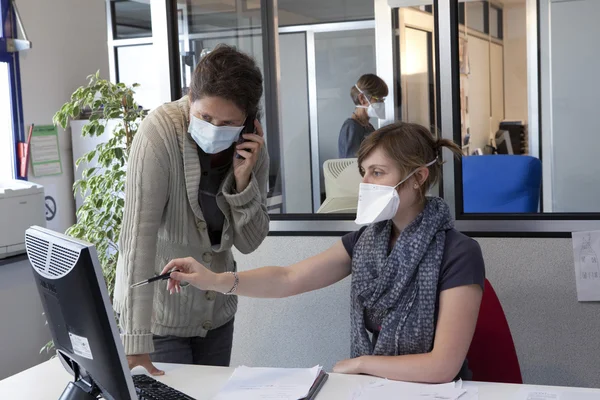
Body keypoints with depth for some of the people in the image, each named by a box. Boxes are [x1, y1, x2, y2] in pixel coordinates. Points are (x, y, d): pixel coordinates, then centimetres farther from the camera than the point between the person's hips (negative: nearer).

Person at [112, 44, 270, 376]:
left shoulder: (251, 148, -9)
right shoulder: (160, 132, -25)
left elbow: (249, 243, -4)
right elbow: (138, 235, -32)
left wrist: (243, 180, -23)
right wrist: (136, 340, -37)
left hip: (216, 310, 5)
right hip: (159, 310, -5)